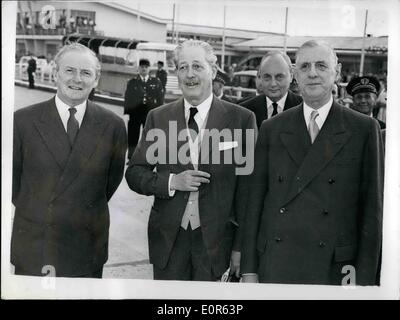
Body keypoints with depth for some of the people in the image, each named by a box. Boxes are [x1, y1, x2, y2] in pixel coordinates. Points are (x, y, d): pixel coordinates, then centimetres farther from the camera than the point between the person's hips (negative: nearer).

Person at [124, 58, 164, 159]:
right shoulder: (132, 82, 5)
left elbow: (160, 99, 5)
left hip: (151, 114, 0)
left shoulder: (156, 82, 5)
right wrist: (126, 114, -3)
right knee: (132, 138, 6)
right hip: (134, 113, 0)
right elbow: (127, 99, 4)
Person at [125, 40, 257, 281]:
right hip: (168, 240, 2)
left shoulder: (241, 119, -5)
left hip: (217, 241, -2)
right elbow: (134, 173, 5)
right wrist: (171, 182, -14)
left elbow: (247, 188, -3)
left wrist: (241, 247, -4)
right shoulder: (158, 118, 3)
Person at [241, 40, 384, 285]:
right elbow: (256, 199, 5)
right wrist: (249, 270, 2)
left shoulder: (364, 129, 0)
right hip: (275, 267, 2)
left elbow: (371, 208, 0)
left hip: (334, 270, -1)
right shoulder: (272, 129, 6)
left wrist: (365, 278, -4)